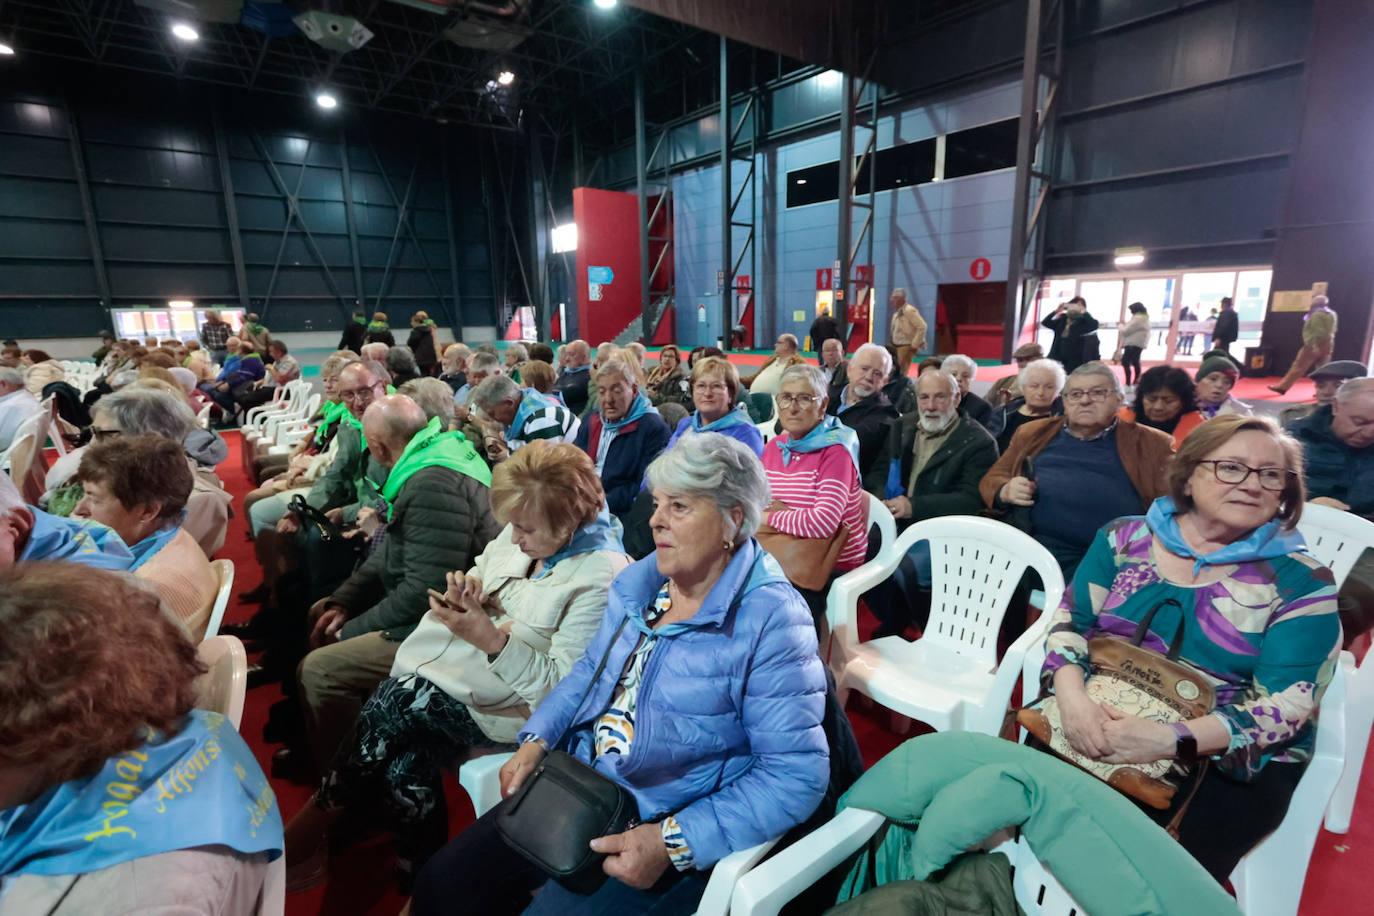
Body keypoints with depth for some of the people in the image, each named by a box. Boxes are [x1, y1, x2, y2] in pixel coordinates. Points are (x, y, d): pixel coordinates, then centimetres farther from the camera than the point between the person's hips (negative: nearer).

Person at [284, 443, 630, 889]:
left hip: (516, 706, -6)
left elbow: (563, 686, -19)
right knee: (408, 759, -16)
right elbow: (484, 579, 16)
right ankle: (423, 871, 9)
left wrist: (493, 640, -26)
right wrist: (467, 590, -7)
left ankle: (320, 814, 8)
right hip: (464, 666, 7)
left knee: (394, 702, -18)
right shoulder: (521, 535, 1)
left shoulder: (602, 577, -21)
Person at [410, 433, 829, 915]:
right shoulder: (640, 579, 1)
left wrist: (672, 844, -25)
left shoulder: (771, 622, -21)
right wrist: (536, 740, -1)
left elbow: (798, 774, -21)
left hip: (669, 827, -6)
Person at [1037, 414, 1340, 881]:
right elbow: (1070, 619, 0)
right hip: (1097, 726, 2)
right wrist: (1072, 695, -20)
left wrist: (1171, 740, -26)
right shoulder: (1125, 538, 3)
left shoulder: (1302, 582, -3)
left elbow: (1287, 703, -10)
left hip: (1233, 759, -1)